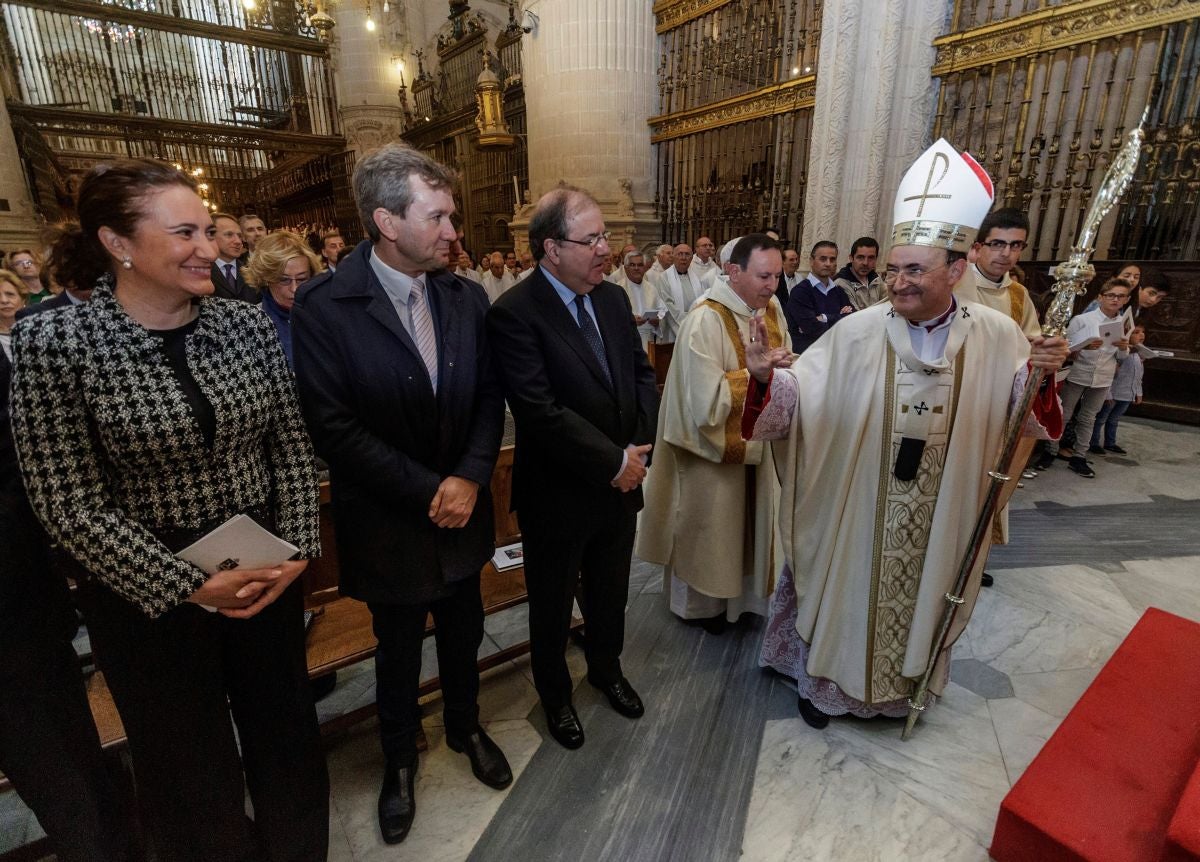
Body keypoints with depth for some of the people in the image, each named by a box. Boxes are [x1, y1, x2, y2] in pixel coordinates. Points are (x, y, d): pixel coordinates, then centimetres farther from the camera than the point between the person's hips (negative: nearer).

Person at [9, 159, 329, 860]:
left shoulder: (247, 324, -4)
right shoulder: (54, 343, -14)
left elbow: (292, 446, 0)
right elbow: (71, 506, -13)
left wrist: (297, 548, -9)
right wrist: (186, 585, -16)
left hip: (269, 571, 4)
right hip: (149, 596, -3)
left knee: (287, 730, 22)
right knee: (190, 760, 19)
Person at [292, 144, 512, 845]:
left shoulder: (467, 298, -2)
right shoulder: (324, 307, -15)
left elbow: (490, 397, 0)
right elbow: (334, 427, -17)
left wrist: (470, 478, -14)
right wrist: (427, 491, -18)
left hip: (461, 508, 4)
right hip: (390, 521, -3)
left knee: (463, 635, 22)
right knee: (398, 652, 19)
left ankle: (466, 727, 51)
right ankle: (400, 759, 47)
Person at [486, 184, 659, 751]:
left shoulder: (614, 299, 2)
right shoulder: (514, 314, -20)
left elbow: (643, 374, 5)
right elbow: (541, 412, -27)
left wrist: (639, 447, -10)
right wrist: (615, 461, -21)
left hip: (621, 483, 6)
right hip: (558, 496, -6)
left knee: (610, 592, 26)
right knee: (553, 606, 19)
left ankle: (607, 669, 55)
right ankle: (555, 694, 47)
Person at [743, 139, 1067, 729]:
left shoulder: (998, 337, -7)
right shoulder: (857, 333, -14)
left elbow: (1021, 415, 0)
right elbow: (800, 394, -16)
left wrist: (1042, 378, -20)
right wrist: (767, 378, -36)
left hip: (939, 519, 3)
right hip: (854, 512, -2)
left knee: (921, 598, 22)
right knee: (844, 593, 15)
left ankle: (905, 683, 50)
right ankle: (823, 682, 41)